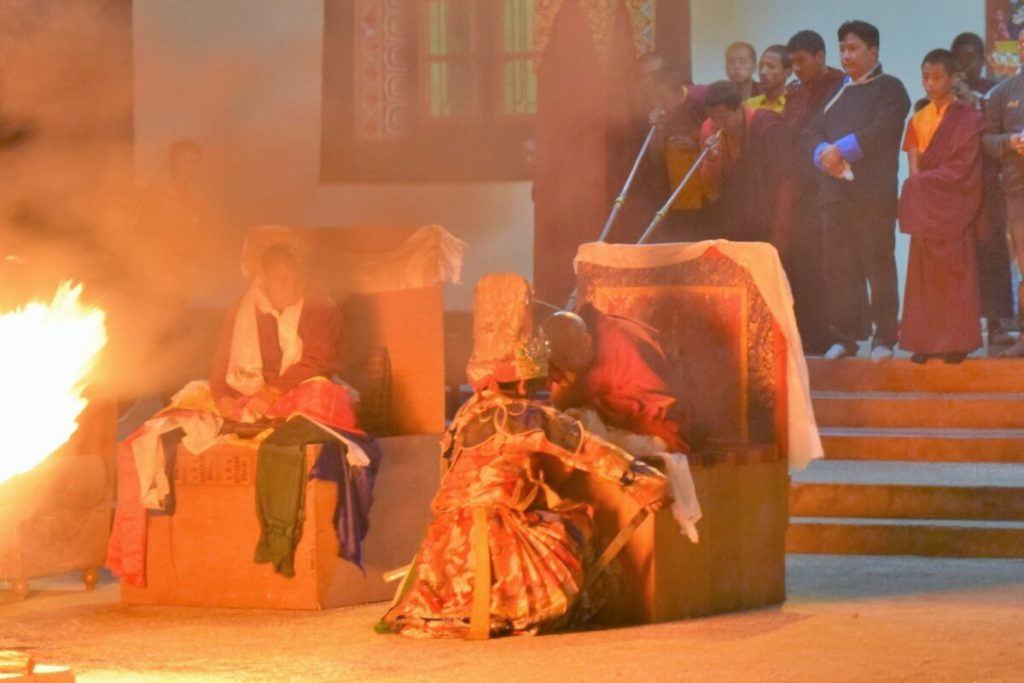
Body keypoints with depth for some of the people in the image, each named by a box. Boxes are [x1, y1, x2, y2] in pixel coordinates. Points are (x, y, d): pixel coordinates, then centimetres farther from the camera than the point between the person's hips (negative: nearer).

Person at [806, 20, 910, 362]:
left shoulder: (889, 88, 3)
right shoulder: (837, 92, 22)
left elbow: (882, 130, -12)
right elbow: (814, 132, 12)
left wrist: (841, 150, -14)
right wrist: (824, 154, -10)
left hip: (873, 192, -6)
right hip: (836, 192, 6)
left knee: (878, 264, -7)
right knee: (838, 267, 4)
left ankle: (885, 337, -4)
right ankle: (845, 336, 9)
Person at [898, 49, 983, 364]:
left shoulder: (967, 119, -4)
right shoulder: (919, 120, 14)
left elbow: (963, 168, -12)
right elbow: (913, 161, 13)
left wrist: (923, 182, -11)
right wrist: (917, 180, -8)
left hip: (953, 208, -5)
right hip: (924, 208, 5)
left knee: (954, 274, -5)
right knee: (925, 276, 2)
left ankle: (957, 341, -3)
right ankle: (928, 340, 3)